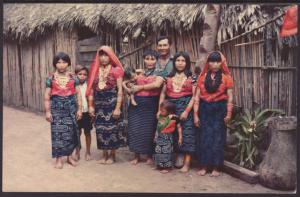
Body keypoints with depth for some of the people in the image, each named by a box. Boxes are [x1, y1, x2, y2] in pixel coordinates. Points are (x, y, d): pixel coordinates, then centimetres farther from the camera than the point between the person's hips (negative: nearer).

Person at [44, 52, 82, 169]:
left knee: (71, 132, 3)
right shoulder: (51, 78, 2)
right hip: (57, 109, -1)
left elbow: (78, 94, 6)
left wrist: (79, 109, 0)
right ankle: (59, 158, 6)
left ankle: (69, 156, 19)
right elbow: (47, 96, 2)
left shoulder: (73, 78, 5)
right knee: (58, 132, -3)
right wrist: (47, 111, -3)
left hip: (71, 108, 1)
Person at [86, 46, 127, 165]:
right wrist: (90, 106, 3)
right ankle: (105, 155, 20)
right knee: (101, 129, 7)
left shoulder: (116, 70, -4)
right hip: (99, 104, 4)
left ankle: (112, 155, 15)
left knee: (112, 128, 1)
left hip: (112, 103, -4)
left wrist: (118, 108, -14)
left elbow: (120, 90, -8)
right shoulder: (95, 70, 9)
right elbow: (91, 89, 9)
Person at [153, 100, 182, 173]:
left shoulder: (174, 118, -16)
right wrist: (156, 136, 17)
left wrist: (180, 138, -6)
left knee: (166, 152, -2)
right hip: (159, 138, 6)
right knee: (158, 151, 13)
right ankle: (159, 166, 28)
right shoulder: (160, 117, 1)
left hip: (167, 138, -6)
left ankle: (167, 167, 10)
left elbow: (179, 127, -7)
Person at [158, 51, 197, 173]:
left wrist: (187, 111, -13)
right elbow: (163, 93, 11)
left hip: (185, 107, -3)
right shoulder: (169, 77, 12)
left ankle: (187, 163, -1)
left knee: (186, 134, -6)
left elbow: (194, 96, -5)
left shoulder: (191, 77, 2)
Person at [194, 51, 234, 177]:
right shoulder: (203, 77, 6)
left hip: (219, 109, -2)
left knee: (217, 137, 2)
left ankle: (216, 167, 12)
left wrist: (228, 113, -11)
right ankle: (204, 166, 14)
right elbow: (197, 97, 4)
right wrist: (195, 114, 0)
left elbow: (230, 97, -2)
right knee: (204, 137, 3)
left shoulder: (226, 78, 1)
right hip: (205, 109, 2)